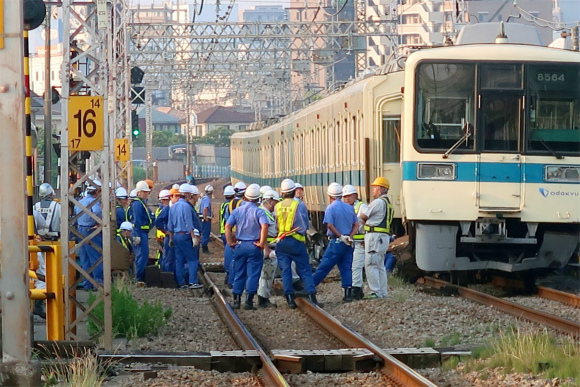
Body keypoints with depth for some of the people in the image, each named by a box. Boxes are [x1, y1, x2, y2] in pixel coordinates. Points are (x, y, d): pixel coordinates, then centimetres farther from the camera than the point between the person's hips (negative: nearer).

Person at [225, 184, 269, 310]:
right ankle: (249, 301, -3)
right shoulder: (259, 212, -9)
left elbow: (227, 226, -3)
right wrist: (262, 243, -15)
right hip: (253, 246, -4)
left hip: (239, 246, 4)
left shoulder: (237, 211, 4)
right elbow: (264, 226, -24)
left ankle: (236, 301, 13)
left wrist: (230, 242, 2)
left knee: (239, 274, 12)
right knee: (252, 274, 0)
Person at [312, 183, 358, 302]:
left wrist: (341, 236, -12)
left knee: (324, 266, -3)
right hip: (348, 243, 5)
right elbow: (356, 224, 9)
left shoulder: (331, 208, -8)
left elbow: (330, 225, -19)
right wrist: (350, 236, -1)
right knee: (346, 268, 6)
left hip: (336, 242, -5)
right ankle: (348, 294, 3)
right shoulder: (349, 207, 11)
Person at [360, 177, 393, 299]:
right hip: (384, 237, 10)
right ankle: (382, 293, 15)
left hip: (375, 236, -10)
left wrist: (365, 221, 12)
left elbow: (363, 216, -8)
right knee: (380, 267, 14)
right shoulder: (387, 203, 19)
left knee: (371, 265, -9)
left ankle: (376, 292, -12)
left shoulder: (378, 202, -13)